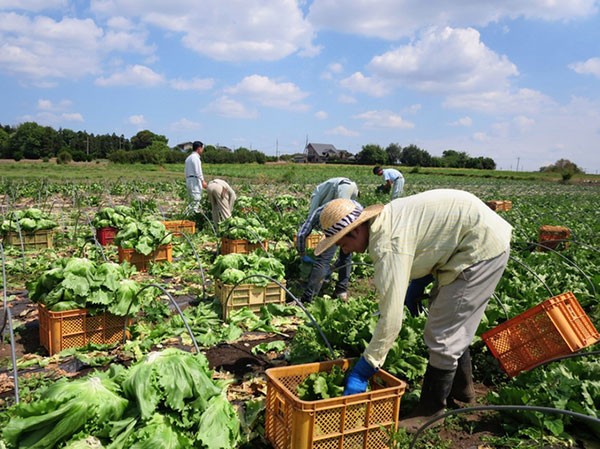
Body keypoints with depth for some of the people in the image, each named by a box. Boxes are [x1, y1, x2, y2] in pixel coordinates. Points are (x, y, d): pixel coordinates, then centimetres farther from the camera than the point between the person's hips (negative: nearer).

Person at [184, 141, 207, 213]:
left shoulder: (188, 158, 20)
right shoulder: (195, 157, -9)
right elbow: (198, 171, -15)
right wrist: (203, 181, -14)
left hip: (188, 179, 10)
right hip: (195, 180, -10)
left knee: (192, 199, 11)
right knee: (196, 198, -11)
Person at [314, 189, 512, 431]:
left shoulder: (387, 245, -28)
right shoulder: (384, 220, 0)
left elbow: (391, 319, -28)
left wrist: (361, 371, -21)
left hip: (484, 245, -10)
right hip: (480, 237, 10)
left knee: (442, 332, -5)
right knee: (451, 323, 21)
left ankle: (431, 410, 11)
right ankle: (461, 387, 40)